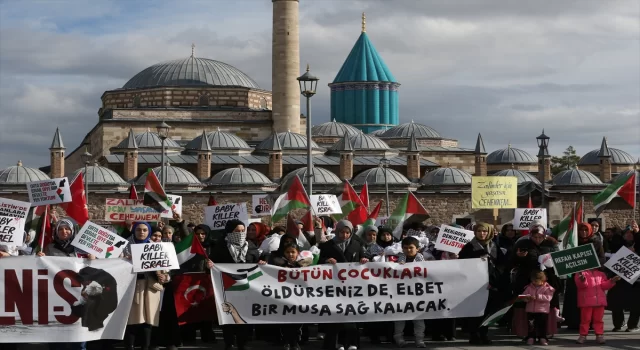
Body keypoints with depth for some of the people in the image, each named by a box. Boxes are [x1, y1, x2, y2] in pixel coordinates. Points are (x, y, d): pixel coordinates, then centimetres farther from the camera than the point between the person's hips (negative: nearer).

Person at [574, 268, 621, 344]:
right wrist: (582, 280, -38)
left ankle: (599, 335, 12)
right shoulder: (581, 273, -3)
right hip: (586, 301, -4)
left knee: (598, 319, 8)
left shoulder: (601, 274, 14)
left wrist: (612, 281, -5)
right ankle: (583, 335, 8)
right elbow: (580, 285, -16)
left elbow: (604, 286, 9)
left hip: (600, 301, 4)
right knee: (585, 319, 1)